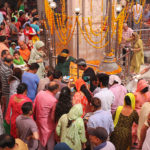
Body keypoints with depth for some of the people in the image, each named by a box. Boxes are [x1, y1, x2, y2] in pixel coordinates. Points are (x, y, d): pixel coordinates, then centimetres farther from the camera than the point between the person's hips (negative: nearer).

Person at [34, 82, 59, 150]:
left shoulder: (40, 93, -8)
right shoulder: (54, 100, -26)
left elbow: (34, 107, 3)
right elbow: (53, 117, -20)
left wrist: (36, 115, 18)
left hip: (39, 121, 6)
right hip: (48, 124, -6)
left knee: (41, 139, 24)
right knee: (50, 141, 12)